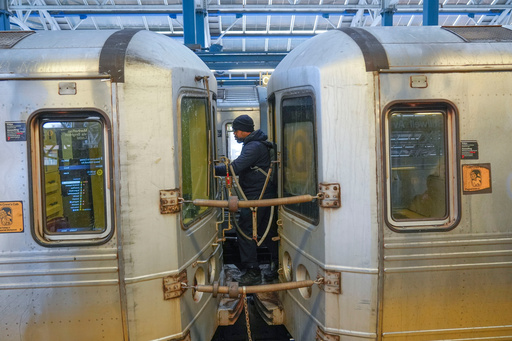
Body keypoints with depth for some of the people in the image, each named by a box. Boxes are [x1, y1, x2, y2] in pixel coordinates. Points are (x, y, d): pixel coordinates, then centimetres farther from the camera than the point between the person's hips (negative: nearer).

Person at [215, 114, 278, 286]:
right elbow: (242, 167, 19)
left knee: (244, 232, -5)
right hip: (265, 194, 11)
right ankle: (277, 265, 23)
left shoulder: (254, 147, -18)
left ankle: (253, 272, 0)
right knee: (266, 230, 15)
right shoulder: (257, 144, 16)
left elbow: (235, 168, -25)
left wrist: (213, 169, -19)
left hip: (256, 196, -11)